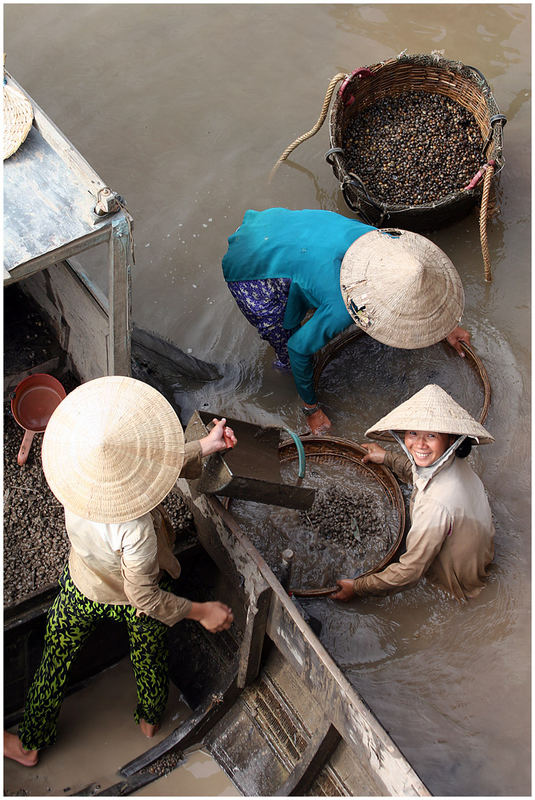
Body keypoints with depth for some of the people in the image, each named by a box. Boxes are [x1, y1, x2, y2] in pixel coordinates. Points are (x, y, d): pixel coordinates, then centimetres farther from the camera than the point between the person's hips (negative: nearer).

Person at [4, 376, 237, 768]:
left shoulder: (74, 485, -31)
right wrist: (201, 611, -18)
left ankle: (30, 743, 52)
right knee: (150, 657, 30)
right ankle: (150, 719, 61)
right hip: (133, 603, -3)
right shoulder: (135, 528, -46)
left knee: (56, 660, 28)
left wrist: (206, 445, -17)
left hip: (82, 590, 3)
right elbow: (144, 598, -29)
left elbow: (148, 464, -17)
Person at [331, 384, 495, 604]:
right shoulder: (453, 461, -16)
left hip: (460, 584, -8)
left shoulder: (436, 504, -40)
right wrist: (387, 458, 13)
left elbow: (409, 573, -29)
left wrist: (357, 587, -17)